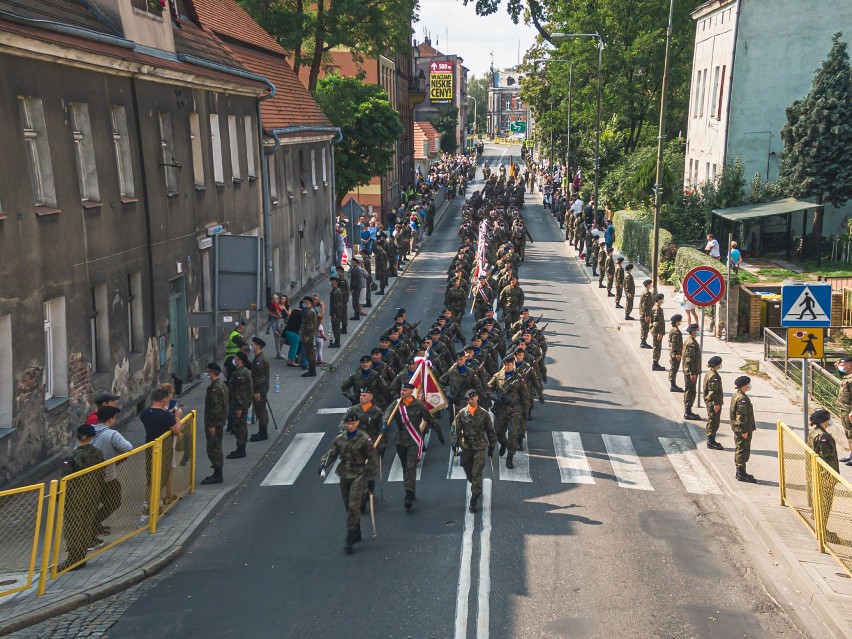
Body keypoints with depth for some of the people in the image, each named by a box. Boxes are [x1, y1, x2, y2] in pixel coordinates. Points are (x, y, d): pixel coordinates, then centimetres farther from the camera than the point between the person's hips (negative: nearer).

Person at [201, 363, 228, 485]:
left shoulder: (215, 388, -20)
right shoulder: (222, 385, 12)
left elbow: (216, 407, -23)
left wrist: (212, 425, -21)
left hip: (214, 423, -10)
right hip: (220, 422, 10)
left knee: (213, 448, -5)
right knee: (216, 447, 18)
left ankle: (217, 476, -1)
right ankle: (217, 473, 27)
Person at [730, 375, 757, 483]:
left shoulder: (736, 396, 11)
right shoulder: (742, 399, -21)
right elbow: (741, 416, -23)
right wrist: (744, 431, -21)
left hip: (738, 429, 10)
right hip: (742, 430, -10)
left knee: (740, 450, 17)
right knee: (743, 451, -3)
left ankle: (740, 472, 26)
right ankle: (741, 474, 2)